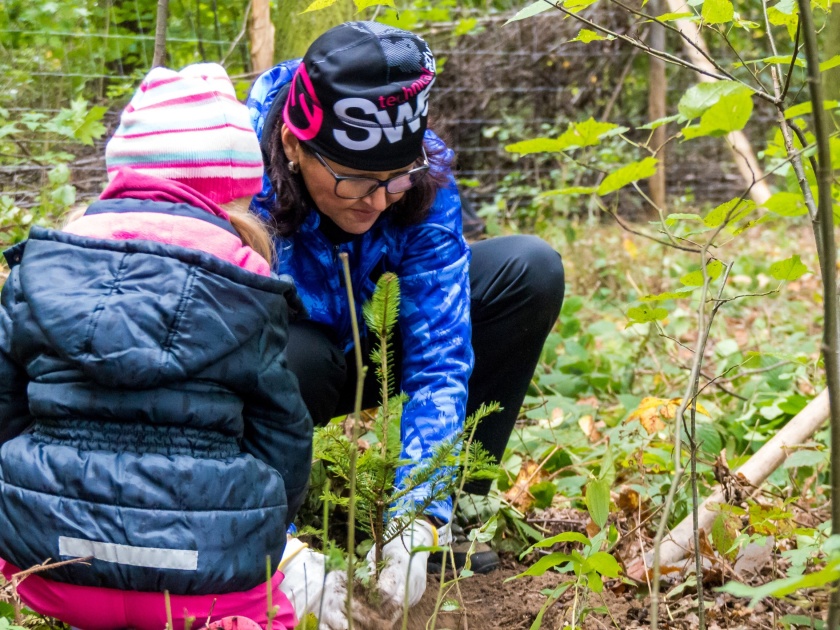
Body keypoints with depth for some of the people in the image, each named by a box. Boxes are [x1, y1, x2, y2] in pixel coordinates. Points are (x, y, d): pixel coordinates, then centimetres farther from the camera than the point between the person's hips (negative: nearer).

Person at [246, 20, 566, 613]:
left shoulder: (422, 176, -22)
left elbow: (438, 358, -24)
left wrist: (417, 520, -36)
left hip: (347, 353, 4)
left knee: (530, 270, -14)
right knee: (295, 353, -40)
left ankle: (446, 516, -7)